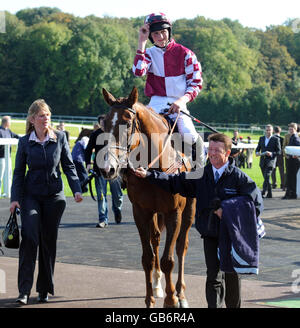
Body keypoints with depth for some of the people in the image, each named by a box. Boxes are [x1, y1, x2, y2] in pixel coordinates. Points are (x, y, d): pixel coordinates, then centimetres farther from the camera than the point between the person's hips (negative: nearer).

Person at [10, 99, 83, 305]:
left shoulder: (60, 138, 2)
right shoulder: (25, 142, 1)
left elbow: (69, 166, 5)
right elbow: (19, 172, 4)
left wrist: (76, 189, -7)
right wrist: (15, 198, -3)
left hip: (54, 196, 1)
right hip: (31, 196, -1)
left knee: (49, 242, 6)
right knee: (29, 238, -14)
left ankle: (45, 289, 17)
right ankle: (24, 290, -13)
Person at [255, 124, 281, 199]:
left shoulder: (276, 139, -1)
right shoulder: (261, 138, 14)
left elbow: (279, 151, -3)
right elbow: (258, 148, 18)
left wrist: (271, 154, -19)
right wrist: (257, 152, -4)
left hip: (270, 161, -5)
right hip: (262, 162, 5)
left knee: (267, 177, -18)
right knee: (266, 178, 10)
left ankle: (263, 192, -23)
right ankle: (269, 194, 20)